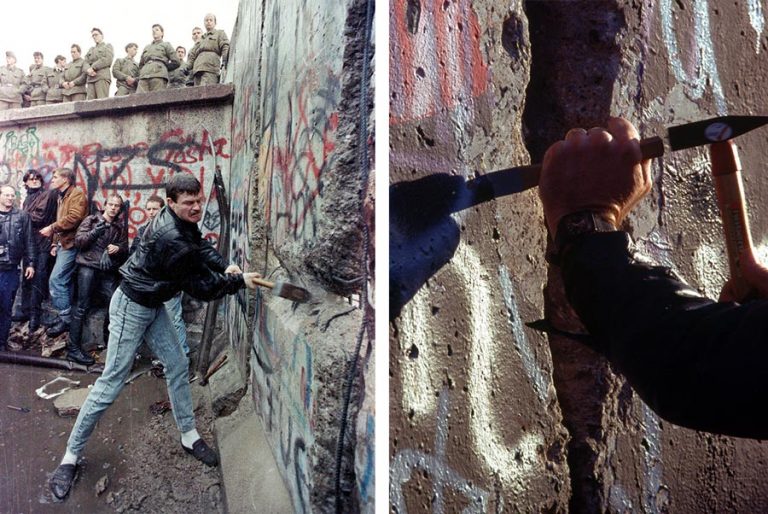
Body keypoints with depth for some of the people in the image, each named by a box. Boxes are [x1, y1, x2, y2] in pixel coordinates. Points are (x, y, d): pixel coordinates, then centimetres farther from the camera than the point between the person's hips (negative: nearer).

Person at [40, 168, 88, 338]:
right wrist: (55, 243, 17)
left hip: (71, 244, -10)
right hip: (63, 244, 10)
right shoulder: (62, 197, 22)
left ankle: (65, 318, -7)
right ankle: (65, 316, 16)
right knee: (64, 281, 10)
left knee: (56, 280, -13)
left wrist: (52, 228, -17)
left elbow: (74, 218, -24)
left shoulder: (77, 194, -9)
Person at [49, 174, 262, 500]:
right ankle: (71, 456, 11)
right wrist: (239, 281, -14)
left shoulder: (184, 223, -5)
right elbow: (200, 287, -25)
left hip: (153, 306, 9)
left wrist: (224, 267, -11)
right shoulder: (170, 237, -32)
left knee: (177, 366, 11)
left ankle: (189, 437, 24)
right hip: (131, 307, -9)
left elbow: (201, 247, 8)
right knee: (112, 381, -4)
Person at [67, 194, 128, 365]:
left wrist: (118, 249, -10)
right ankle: (73, 348, 1)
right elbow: (78, 241, -1)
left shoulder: (121, 227, 15)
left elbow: (125, 249, 13)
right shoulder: (91, 220, 7)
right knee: (82, 307, -5)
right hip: (88, 267, -3)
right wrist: (95, 232, -17)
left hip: (108, 272, 3)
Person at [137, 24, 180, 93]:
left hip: (158, 75, -4)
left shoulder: (166, 45, 19)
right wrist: (141, 73, 15)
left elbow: (176, 62, 9)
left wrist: (163, 68, 6)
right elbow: (141, 64, 35)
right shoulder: (146, 47, 32)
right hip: (144, 76, 4)